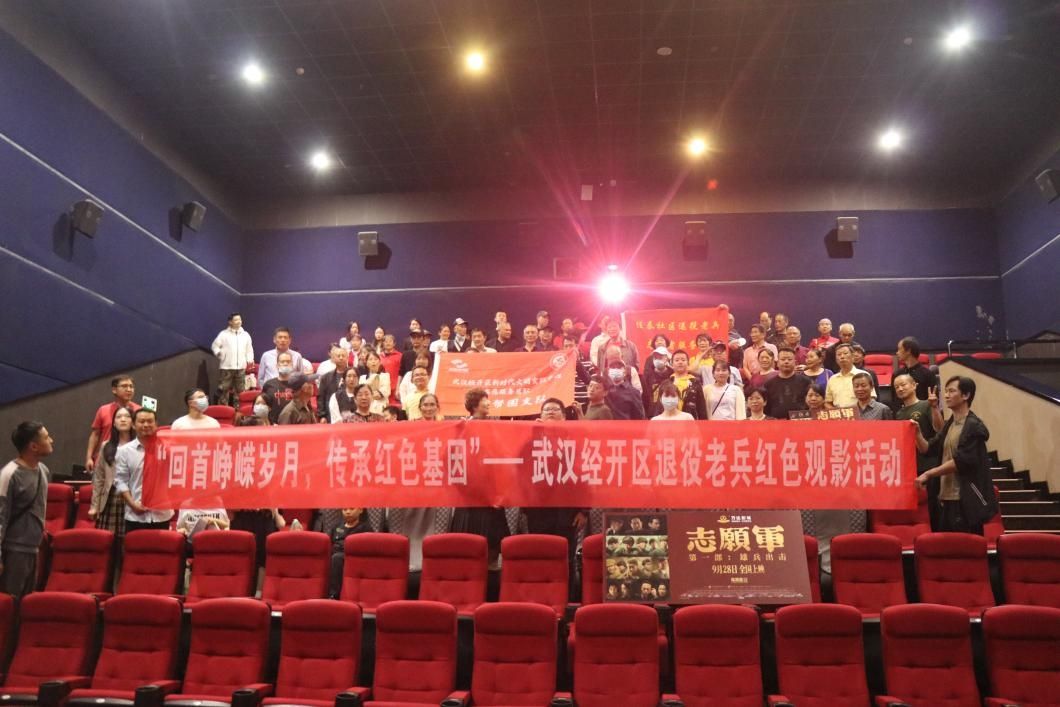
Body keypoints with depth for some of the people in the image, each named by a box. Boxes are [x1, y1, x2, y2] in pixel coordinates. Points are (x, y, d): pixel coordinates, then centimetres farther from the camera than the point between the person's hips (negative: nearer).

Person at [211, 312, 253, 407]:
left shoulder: (245, 335, 10)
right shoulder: (224, 334, 0)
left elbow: (249, 349, 16)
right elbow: (215, 346, 3)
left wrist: (250, 360, 5)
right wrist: (220, 354, -8)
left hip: (241, 367, 3)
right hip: (227, 367, -3)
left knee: (240, 390, 8)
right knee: (224, 389, -5)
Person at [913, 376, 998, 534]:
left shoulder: (973, 426, -11)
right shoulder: (949, 424, 15)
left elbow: (961, 462, -19)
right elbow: (928, 450, 15)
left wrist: (928, 474, -17)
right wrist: (917, 433, -3)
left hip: (965, 501, -8)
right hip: (943, 498, 8)